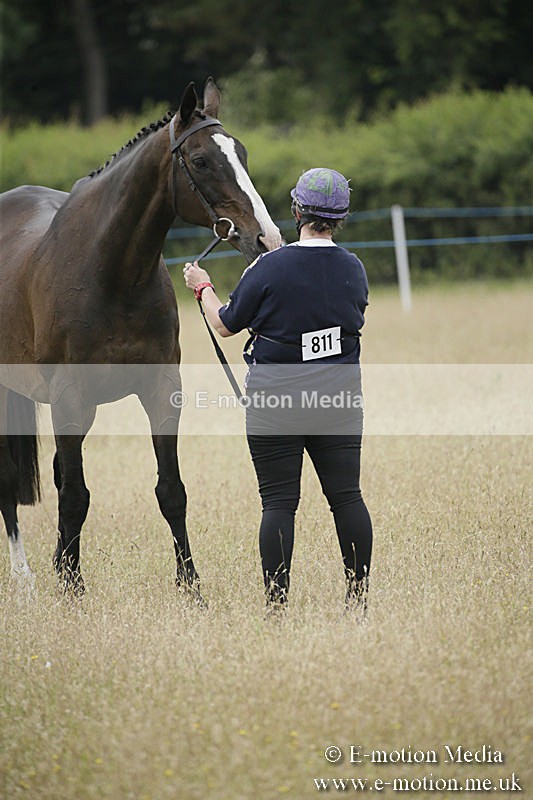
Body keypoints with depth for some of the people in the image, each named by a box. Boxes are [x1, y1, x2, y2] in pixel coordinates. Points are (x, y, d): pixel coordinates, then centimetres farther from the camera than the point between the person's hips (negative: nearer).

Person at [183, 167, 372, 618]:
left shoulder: (271, 268, -13)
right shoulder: (355, 270, 1)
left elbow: (226, 324, -3)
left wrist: (203, 287, 19)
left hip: (275, 400, -3)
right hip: (339, 398, 4)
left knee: (279, 501, 0)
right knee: (346, 496, 9)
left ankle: (277, 602, -1)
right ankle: (360, 597, 10)